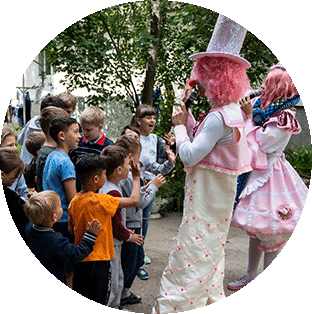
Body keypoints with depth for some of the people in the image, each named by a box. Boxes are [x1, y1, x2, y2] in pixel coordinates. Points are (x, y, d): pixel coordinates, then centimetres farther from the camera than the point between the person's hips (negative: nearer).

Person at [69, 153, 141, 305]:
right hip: (97, 258, -7)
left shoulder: (74, 201, 3)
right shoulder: (100, 201, -19)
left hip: (80, 257, 8)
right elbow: (134, 200, -17)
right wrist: (136, 178, -3)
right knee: (97, 299, 2)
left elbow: (71, 229, 11)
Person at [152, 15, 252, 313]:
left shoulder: (219, 118, -25)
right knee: (208, 252, 22)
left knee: (192, 255, -2)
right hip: (215, 195, 10)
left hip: (207, 197, -10)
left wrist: (179, 125, -10)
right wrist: (186, 111, 6)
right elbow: (199, 140, 12)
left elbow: (189, 156, -24)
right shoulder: (230, 111, 8)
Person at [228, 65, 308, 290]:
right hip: (262, 174, 10)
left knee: (270, 237, 1)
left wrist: (250, 116, -14)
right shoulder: (278, 114, 8)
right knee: (256, 231, 18)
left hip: (270, 177, -10)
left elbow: (257, 146, -19)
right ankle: (250, 277, 32)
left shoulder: (283, 120, -19)